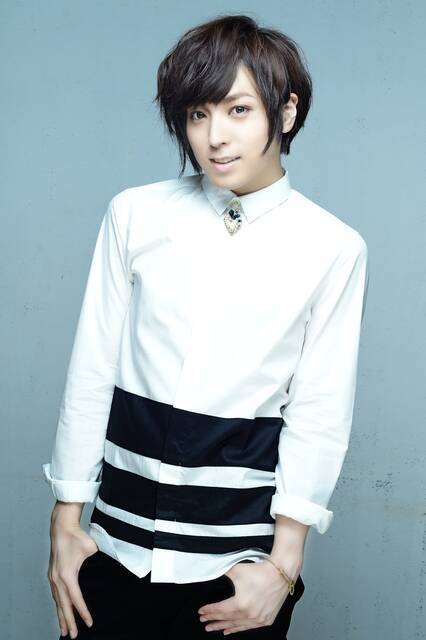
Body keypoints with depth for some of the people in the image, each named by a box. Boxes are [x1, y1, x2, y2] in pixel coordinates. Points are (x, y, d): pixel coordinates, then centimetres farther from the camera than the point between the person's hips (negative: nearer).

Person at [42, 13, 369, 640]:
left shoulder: (334, 250, -6)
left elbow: (319, 416, -5)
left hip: (240, 559, -1)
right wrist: (66, 522, 3)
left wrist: (283, 565, -6)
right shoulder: (134, 215, -2)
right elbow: (91, 372, 1)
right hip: (119, 541, 2)